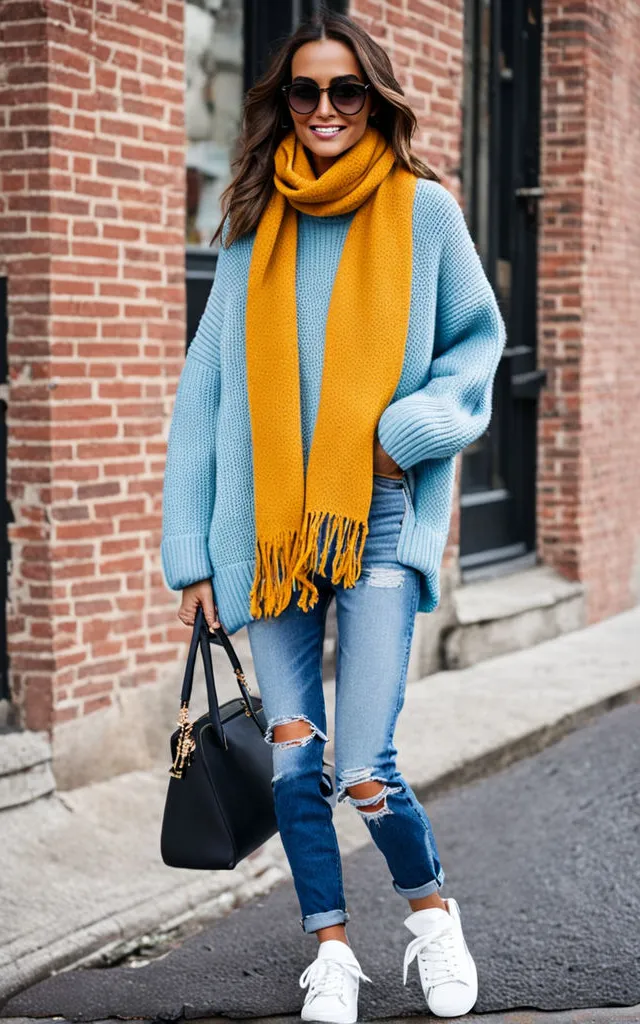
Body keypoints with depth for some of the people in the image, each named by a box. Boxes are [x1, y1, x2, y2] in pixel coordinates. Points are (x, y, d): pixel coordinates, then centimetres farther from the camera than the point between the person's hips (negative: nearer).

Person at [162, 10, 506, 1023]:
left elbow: (478, 340, 10)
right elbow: (209, 387, 9)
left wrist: (412, 425, -10)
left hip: (379, 522, -3)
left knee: (364, 772, -10)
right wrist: (192, 550, 4)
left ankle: (431, 908, 20)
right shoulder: (254, 227, 8)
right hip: (273, 528, 3)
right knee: (293, 761, 4)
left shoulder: (422, 209, 0)